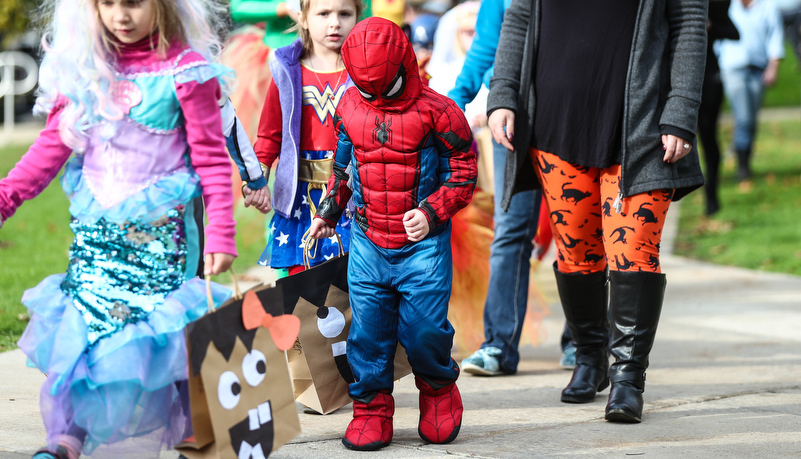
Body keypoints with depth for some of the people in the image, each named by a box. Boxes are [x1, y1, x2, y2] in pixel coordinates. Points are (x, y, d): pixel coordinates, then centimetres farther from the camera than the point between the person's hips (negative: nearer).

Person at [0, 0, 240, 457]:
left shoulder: (184, 71, -4)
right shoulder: (81, 69, 7)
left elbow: (211, 156, -2)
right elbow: (52, 146, 9)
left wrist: (220, 232, -6)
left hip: (160, 226, -3)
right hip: (96, 226, 3)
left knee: (146, 330, -7)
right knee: (82, 323, -5)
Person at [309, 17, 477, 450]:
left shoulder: (435, 111, -10)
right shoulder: (349, 107, 4)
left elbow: (463, 171, -3)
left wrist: (432, 212, -14)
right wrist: (327, 212, 23)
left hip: (423, 241, -3)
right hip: (367, 240, 3)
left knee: (423, 326, -5)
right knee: (367, 327, 0)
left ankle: (438, 386, 24)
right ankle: (372, 407, 14)